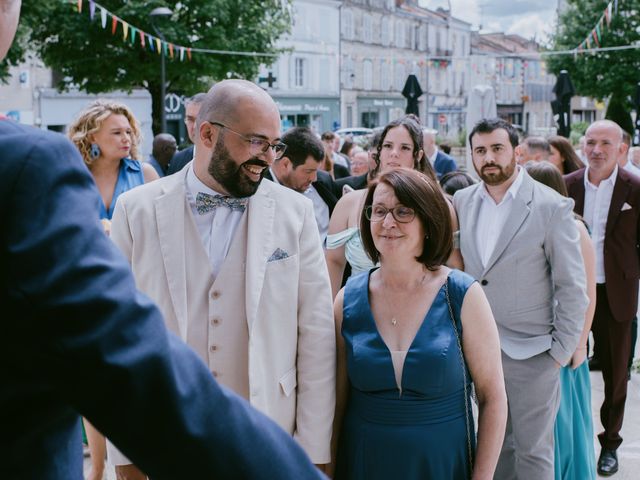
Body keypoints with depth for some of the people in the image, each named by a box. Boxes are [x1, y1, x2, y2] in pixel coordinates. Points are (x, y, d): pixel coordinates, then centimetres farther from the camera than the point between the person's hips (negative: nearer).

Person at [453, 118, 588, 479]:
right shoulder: (462, 201, 4)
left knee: (533, 450, 6)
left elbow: (572, 287, -7)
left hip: (531, 352, -4)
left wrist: (562, 350, -9)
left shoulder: (553, 207, -9)